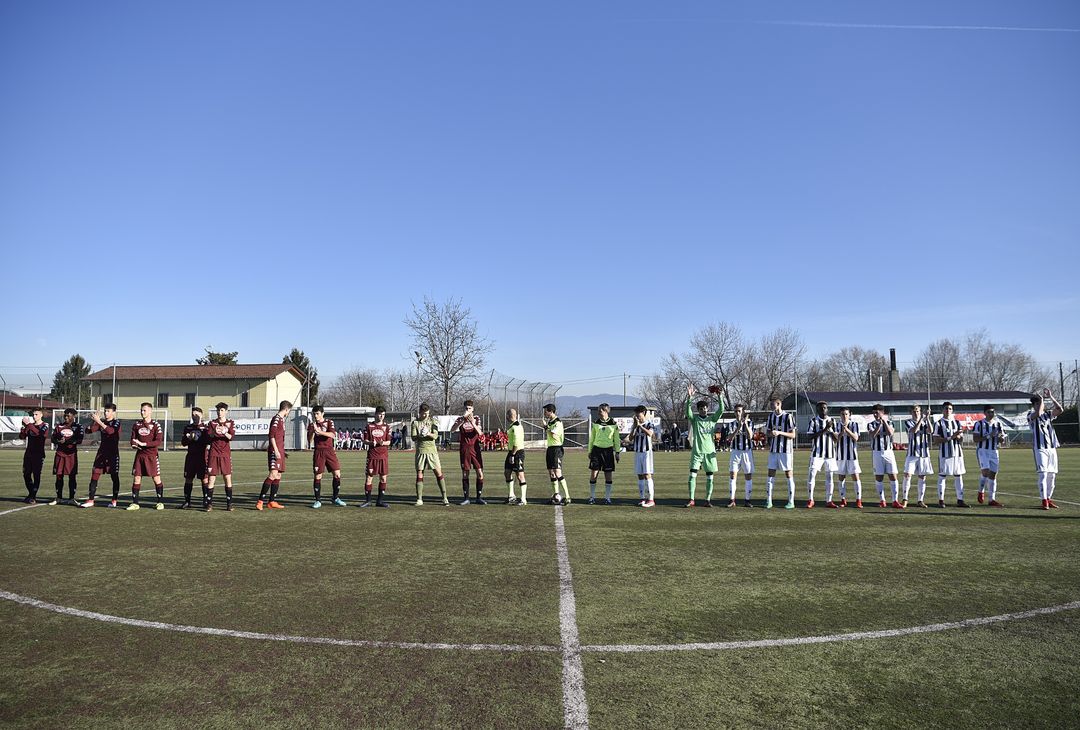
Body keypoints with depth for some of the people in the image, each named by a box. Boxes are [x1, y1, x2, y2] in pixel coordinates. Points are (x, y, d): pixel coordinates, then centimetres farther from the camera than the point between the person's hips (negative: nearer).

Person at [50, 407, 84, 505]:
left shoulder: (78, 426, 2)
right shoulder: (60, 426, 13)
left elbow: (79, 440, -8)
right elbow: (53, 438, 8)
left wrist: (66, 441, -15)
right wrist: (58, 441, -13)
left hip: (72, 454, -3)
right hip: (60, 453, 3)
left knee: (72, 476, -1)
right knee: (59, 476, 4)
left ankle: (71, 498, 5)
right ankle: (59, 498, 15)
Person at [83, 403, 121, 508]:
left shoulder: (116, 422, -5)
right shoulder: (101, 422, 11)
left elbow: (111, 431, -26)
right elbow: (91, 430, 0)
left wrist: (99, 421, -29)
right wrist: (94, 420, -15)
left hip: (113, 453, -5)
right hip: (102, 452, 5)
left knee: (114, 476, 2)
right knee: (94, 474, -2)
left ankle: (114, 501, 11)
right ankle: (90, 500, 0)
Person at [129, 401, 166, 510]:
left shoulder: (155, 425, -5)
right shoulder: (137, 425, 10)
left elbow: (159, 441, -12)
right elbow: (133, 439, 13)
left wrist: (143, 444, -19)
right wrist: (134, 444, -10)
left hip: (152, 455, -4)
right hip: (139, 455, 4)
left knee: (156, 478, -1)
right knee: (136, 478, 1)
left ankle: (160, 502, 8)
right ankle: (135, 503, 8)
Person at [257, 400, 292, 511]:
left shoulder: (281, 419, 20)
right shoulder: (276, 419, -8)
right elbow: (271, 435, -17)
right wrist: (276, 451, -22)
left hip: (279, 452, 10)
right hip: (274, 451, -10)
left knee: (278, 476, 9)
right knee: (273, 474, -16)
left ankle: (272, 502, 12)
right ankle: (260, 501, -15)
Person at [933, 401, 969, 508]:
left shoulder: (957, 422, 13)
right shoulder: (939, 423, -2)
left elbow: (961, 439, 14)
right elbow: (936, 440, -9)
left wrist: (958, 437, -9)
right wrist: (950, 438, -16)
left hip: (957, 453, 5)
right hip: (944, 454, -5)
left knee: (958, 476, 6)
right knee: (942, 476, -1)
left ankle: (960, 500, 12)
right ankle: (941, 500, 4)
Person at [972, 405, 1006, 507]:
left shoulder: (998, 424, 10)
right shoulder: (979, 424, -4)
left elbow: (1002, 441, 12)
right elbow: (975, 439, -9)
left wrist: (1001, 437, -11)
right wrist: (988, 436, -19)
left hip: (993, 451, 5)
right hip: (982, 450, -5)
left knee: (993, 475, 4)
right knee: (985, 471, -20)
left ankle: (992, 499, 8)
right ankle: (981, 491, 5)